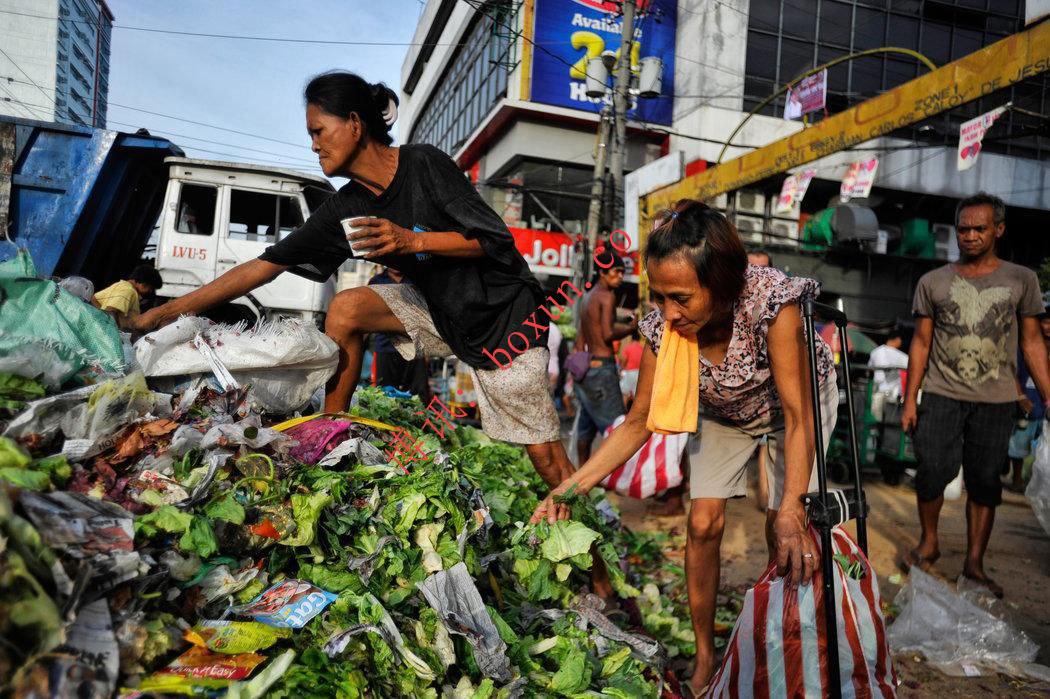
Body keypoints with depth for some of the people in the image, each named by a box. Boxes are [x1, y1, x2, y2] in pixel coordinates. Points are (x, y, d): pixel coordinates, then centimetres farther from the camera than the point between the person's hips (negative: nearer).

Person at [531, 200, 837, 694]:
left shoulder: (771, 302, -40)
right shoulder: (664, 326, -28)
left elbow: (797, 415, -35)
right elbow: (640, 421, -18)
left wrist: (792, 512, -46)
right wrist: (573, 485, -28)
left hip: (794, 403, -2)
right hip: (725, 412, 3)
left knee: (784, 535, -9)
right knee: (703, 523, -6)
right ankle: (705, 658, 13)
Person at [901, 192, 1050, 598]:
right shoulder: (933, 282, 5)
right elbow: (921, 343, 6)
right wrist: (910, 400, 1)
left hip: (996, 400, 0)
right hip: (942, 396, 0)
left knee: (984, 482, 5)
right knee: (932, 471, -5)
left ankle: (974, 564, 17)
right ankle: (929, 543, 18)